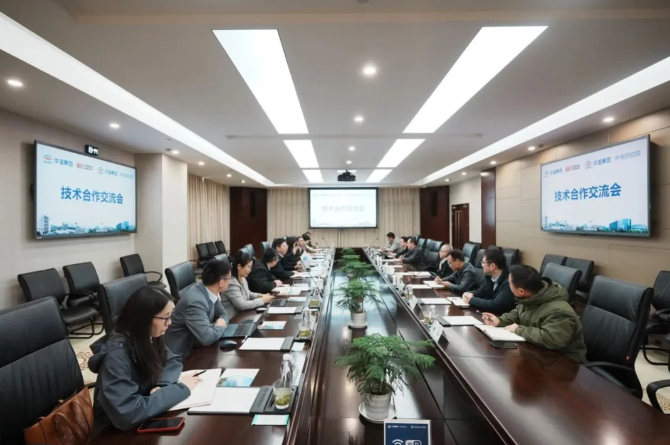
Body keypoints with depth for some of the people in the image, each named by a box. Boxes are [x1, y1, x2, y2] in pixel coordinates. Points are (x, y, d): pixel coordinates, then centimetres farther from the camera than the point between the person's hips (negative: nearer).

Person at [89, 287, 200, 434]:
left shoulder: (149, 338, -6)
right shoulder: (116, 355, -28)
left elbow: (173, 360, 2)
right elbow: (126, 414, -34)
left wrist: (163, 385, -18)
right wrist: (179, 388, -27)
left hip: (145, 419, 6)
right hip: (118, 432, -6)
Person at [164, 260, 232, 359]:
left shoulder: (210, 291, -5)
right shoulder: (196, 301, -29)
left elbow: (223, 314, 8)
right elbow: (207, 338, -33)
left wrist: (221, 322, -12)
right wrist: (220, 326, -15)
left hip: (195, 344, 7)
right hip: (182, 353, -7)